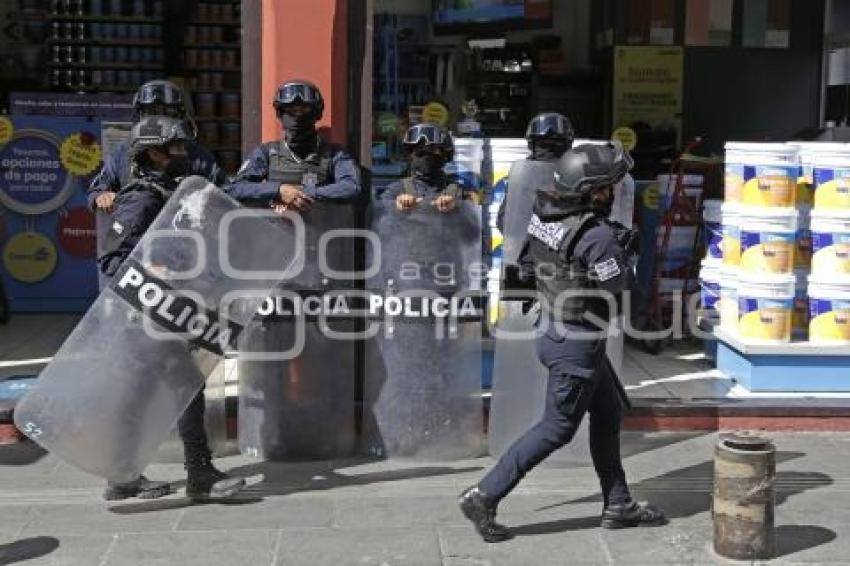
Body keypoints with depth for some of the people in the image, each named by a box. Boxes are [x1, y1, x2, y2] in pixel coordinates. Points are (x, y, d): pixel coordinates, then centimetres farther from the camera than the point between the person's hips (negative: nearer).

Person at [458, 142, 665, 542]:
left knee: (609, 414, 19)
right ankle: (484, 497, 6)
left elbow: (526, 268, 8)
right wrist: (622, 250, 3)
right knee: (557, 428, 3)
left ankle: (618, 505, 30)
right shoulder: (597, 236, -24)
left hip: (552, 331, 9)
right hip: (576, 345, -9)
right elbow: (619, 284, -14)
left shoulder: (542, 213, -1)